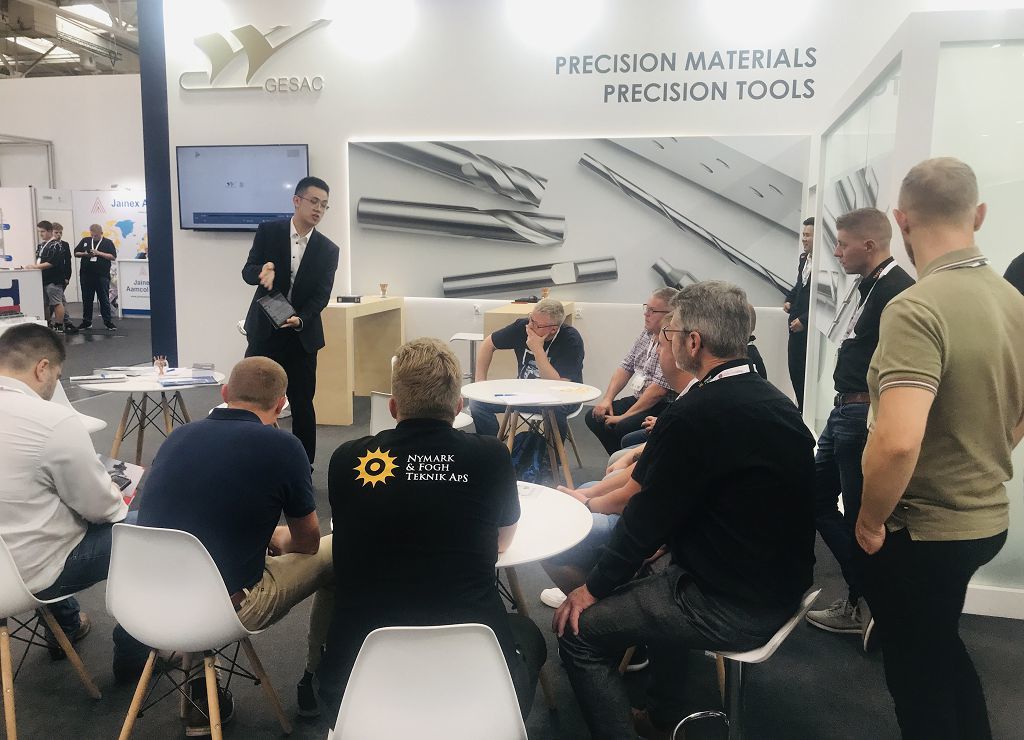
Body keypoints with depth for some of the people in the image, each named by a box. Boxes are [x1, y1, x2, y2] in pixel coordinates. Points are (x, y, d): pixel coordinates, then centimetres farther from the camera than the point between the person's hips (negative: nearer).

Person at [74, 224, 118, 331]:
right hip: (86, 275, 4)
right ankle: (86, 322, 18)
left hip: (102, 276, -4)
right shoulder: (85, 241, 12)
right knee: (87, 299, 9)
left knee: (104, 300, -1)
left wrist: (99, 253, -14)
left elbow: (113, 257, -6)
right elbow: (76, 253, 14)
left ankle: (108, 322, 5)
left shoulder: (108, 242, 2)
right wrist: (85, 254, -6)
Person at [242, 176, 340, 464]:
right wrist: (263, 272, -29)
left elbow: (322, 295, -6)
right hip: (264, 331, 0)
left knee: (302, 404, 4)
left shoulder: (328, 249, 0)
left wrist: (300, 319, -24)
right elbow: (248, 271, -5)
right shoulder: (268, 231, -1)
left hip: (301, 335, 0)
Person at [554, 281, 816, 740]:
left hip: (734, 609, -9)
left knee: (579, 630, -2)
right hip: (781, 588, 10)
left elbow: (648, 516, -16)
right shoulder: (776, 401, 4)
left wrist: (593, 590, -3)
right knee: (656, 578, 31)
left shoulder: (695, 414, -24)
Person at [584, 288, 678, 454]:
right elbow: (626, 367, 13)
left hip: (662, 407, -9)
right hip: (639, 399, 9)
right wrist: (607, 399, 0)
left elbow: (659, 390, -25)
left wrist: (625, 416, -20)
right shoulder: (647, 333, 8)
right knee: (594, 417, 1)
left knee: (624, 427, -31)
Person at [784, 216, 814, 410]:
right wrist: (789, 300, 9)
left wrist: (803, 320, -17)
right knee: (795, 368, 13)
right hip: (796, 323, 8)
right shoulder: (804, 258, 10)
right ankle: (801, 407, 26)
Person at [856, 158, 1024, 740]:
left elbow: (897, 442, -35)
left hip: (922, 531, -8)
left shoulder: (916, 308, -26)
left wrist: (871, 520, -19)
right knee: (941, 647, 29)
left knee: (916, 672, 14)